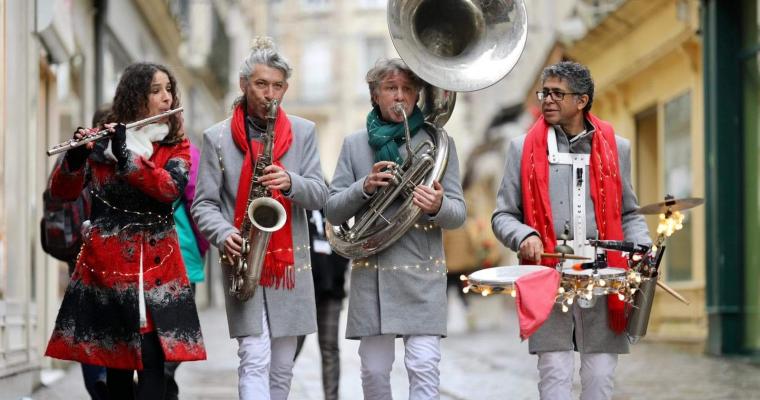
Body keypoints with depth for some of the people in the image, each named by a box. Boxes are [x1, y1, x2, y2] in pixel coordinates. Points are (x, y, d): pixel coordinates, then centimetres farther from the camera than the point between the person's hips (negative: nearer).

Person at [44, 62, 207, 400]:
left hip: (157, 264, 0)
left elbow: (171, 188, -12)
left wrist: (126, 156, -22)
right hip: (107, 261, 0)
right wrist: (74, 159, -20)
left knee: (152, 359, -11)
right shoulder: (102, 139, 6)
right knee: (117, 360, 3)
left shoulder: (176, 145, 8)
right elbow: (62, 192, 0)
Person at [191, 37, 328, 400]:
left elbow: (319, 196, 2)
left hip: (290, 261, 3)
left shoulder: (303, 132, 8)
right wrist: (224, 235, -19)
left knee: (281, 367, 9)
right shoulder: (217, 137, 3)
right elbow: (203, 204, 1)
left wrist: (290, 182, -19)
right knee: (255, 360, -13)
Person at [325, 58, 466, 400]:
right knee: (374, 373, 5)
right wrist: (365, 187, -11)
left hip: (422, 276, -2)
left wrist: (438, 207, -21)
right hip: (370, 273, 2)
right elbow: (332, 212, 8)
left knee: (424, 368, -11)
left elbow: (458, 213, 3)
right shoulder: (355, 144, 11)